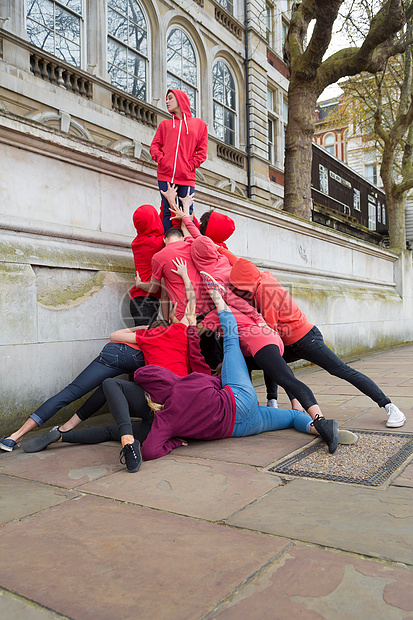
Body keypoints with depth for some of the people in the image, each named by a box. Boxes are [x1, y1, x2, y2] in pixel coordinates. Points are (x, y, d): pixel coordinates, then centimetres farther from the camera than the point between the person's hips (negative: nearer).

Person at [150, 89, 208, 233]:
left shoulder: (199, 124, 15)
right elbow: (154, 146, 13)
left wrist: (190, 165, -5)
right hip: (165, 175, 1)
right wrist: (161, 159, -6)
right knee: (168, 212, -4)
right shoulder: (164, 124, 20)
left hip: (187, 177, -1)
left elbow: (202, 151, 9)